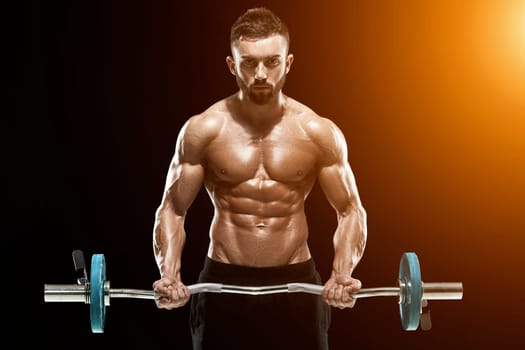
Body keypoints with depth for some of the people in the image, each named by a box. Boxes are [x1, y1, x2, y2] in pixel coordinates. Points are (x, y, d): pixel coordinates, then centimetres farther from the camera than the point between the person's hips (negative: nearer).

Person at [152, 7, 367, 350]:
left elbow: (351, 211, 2)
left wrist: (343, 273, -16)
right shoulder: (203, 131, -6)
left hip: (296, 284, 1)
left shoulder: (319, 132, -4)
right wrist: (170, 274, -16)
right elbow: (172, 211, 1)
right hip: (223, 284, 0)